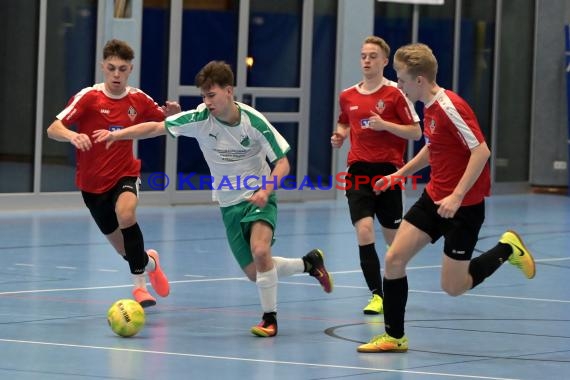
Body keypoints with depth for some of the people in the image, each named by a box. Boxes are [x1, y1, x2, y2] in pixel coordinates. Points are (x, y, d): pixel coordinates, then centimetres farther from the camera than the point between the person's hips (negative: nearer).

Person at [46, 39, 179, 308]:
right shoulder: (89, 97, -14)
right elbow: (53, 129, -20)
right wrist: (72, 136, -42)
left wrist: (174, 114, -15)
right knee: (125, 250, 10)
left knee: (126, 214, -34)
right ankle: (149, 261, 46)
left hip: (124, 175, 0)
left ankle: (140, 284, -19)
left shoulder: (138, 100, -5)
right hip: (92, 183, 0)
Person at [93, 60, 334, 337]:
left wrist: (266, 190, -31)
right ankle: (309, 263, 32)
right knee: (255, 273, 5)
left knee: (260, 250, -30)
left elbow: (282, 163, -14)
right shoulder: (200, 118, -12)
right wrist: (118, 134, -24)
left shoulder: (253, 121, -18)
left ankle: (269, 318, -12)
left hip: (258, 197, -4)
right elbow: (156, 127, -12)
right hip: (229, 203, 4)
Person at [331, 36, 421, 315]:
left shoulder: (395, 93, -4)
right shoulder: (348, 96, 9)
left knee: (392, 237, 8)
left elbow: (416, 132, -5)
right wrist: (339, 136, 6)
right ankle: (376, 294, -11)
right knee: (363, 230, -16)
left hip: (388, 169, -2)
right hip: (358, 169, 2)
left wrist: (385, 124, -18)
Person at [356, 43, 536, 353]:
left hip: (464, 205, -9)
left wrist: (458, 195, -29)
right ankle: (394, 337, 10)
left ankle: (507, 249, 19)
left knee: (453, 286, -2)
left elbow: (481, 151, -26)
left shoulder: (450, 107, -22)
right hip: (434, 197, 9)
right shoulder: (429, 107, 6)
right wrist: (401, 173, 21)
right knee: (394, 259, -1)